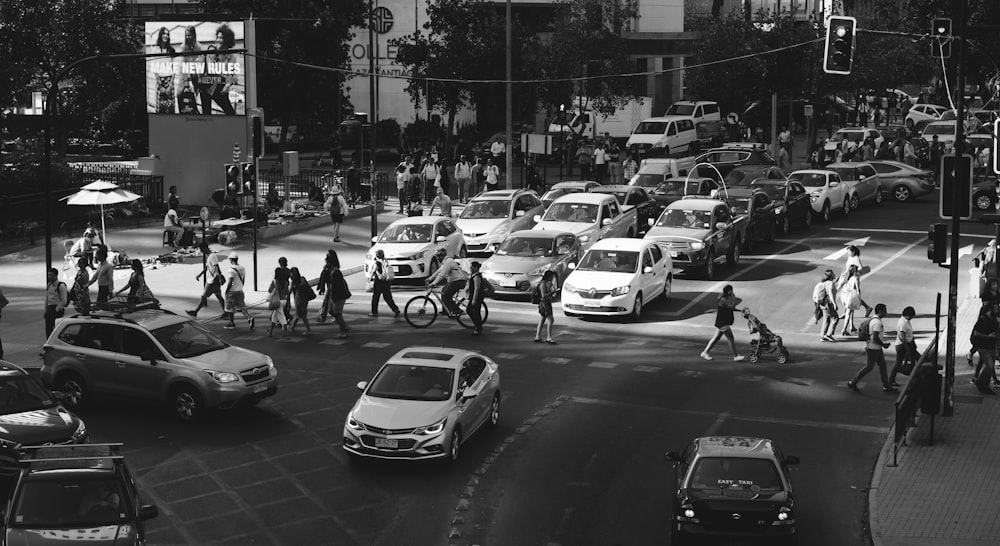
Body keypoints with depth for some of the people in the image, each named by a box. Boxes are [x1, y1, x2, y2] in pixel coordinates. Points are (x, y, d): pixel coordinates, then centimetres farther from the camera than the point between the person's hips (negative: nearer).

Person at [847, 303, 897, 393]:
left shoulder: (873, 319, 10)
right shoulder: (877, 322, -22)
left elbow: (869, 334, 18)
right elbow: (875, 338, -27)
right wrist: (884, 344, -14)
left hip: (877, 348, 10)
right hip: (873, 349, -10)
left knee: (882, 365, 12)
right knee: (869, 367, 0)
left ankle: (886, 386, 18)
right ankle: (853, 383, 6)